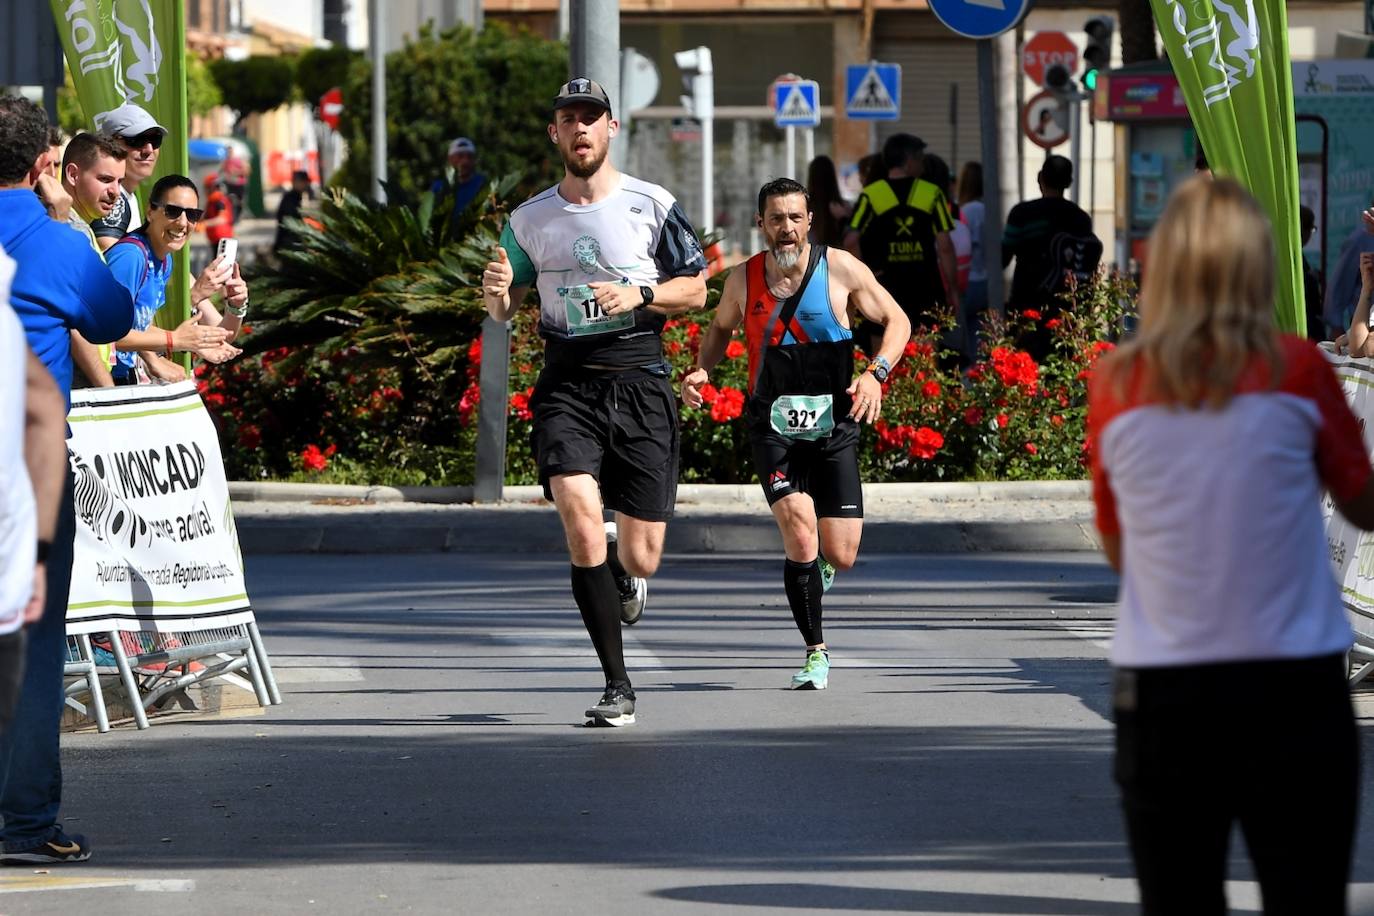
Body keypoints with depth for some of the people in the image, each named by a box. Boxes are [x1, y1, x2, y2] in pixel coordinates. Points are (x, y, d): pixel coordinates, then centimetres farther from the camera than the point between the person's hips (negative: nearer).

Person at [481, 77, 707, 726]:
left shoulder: (652, 206, 2)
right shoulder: (529, 219, 9)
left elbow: (695, 289, 8)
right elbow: (504, 310, 18)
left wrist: (640, 293, -11)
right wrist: (497, 293, -6)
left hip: (640, 381, -1)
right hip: (566, 385, 1)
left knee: (640, 558, -3)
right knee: (579, 510, -23)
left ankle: (622, 567, 40)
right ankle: (618, 686, -14)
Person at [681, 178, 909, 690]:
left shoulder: (840, 269, -5)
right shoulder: (743, 281, 0)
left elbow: (897, 321, 4)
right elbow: (720, 328, 21)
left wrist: (875, 373, -13)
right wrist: (701, 371, 1)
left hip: (834, 430, 0)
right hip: (773, 429, 0)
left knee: (840, 556, -2)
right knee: (800, 535, -20)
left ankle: (816, 564, 39)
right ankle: (816, 653, -3)